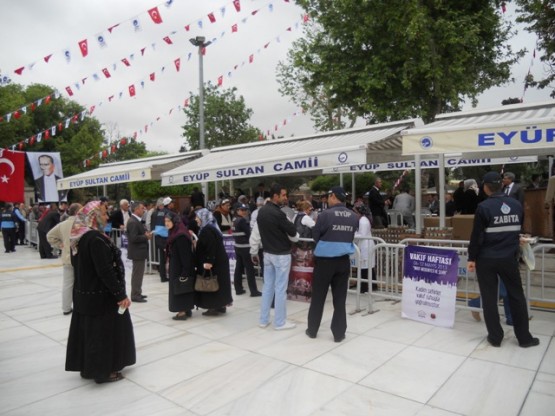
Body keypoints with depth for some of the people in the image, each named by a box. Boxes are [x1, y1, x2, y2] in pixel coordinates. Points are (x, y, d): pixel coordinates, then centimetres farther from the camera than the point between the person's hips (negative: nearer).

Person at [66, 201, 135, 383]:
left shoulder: (78, 237, 5)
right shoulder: (95, 238, -24)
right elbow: (105, 271, -26)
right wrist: (121, 294, -21)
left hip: (83, 293, 9)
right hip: (100, 295, -9)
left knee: (86, 330, 18)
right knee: (104, 331, 4)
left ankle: (87, 367, 31)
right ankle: (103, 371, 16)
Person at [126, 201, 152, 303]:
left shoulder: (136, 220, 12)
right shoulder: (133, 222, -20)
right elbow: (134, 238, -26)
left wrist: (145, 234, 2)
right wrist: (146, 237, -16)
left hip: (139, 251, 11)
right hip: (137, 252, -11)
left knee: (138, 273, 18)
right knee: (137, 274, -3)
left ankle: (137, 293, 28)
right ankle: (135, 295, 4)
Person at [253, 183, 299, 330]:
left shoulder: (261, 211, 3)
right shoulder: (278, 214, -21)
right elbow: (293, 233, -14)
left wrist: (254, 252, 18)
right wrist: (294, 237, 10)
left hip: (267, 253, 8)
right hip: (281, 255, -8)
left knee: (267, 286, 14)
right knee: (280, 288, 2)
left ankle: (263, 320, 22)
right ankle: (280, 322, 12)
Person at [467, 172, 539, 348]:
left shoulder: (484, 207, -13)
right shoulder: (517, 204, 1)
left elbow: (477, 235, -12)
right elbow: (518, 231, 13)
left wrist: (472, 258, -3)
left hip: (486, 259, -3)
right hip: (509, 258, 4)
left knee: (489, 298, 7)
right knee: (517, 296, 16)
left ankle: (495, 337, 15)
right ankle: (524, 337, 23)